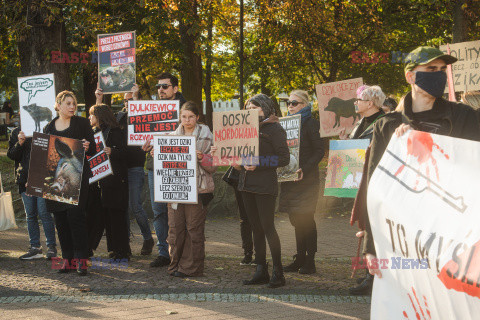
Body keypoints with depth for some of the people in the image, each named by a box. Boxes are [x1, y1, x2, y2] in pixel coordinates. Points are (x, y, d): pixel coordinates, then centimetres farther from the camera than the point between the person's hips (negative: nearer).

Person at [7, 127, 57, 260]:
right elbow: (11, 155, 6)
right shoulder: (16, 133, 11)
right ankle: (35, 248, 14)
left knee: (44, 213, -8)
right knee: (30, 215, 7)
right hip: (25, 181, 4)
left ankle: (51, 246, 0)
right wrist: (19, 143, -12)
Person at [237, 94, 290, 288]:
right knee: (256, 228, 9)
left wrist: (258, 164, -17)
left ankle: (278, 272, -1)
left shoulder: (274, 129, -6)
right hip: (247, 183, 7)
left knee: (267, 227, -7)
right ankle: (261, 271, 14)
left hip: (265, 184, -7)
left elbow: (284, 158, -11)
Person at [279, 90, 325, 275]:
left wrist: (305, 169, -22)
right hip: (290, 179, 7)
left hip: (307, 179, -7)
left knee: (306, 219, -5)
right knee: (296, 220, 10)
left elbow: (320, 150, -12)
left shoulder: (310, 124, -6)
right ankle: (300, 258, 16)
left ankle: (310, 261, 1)